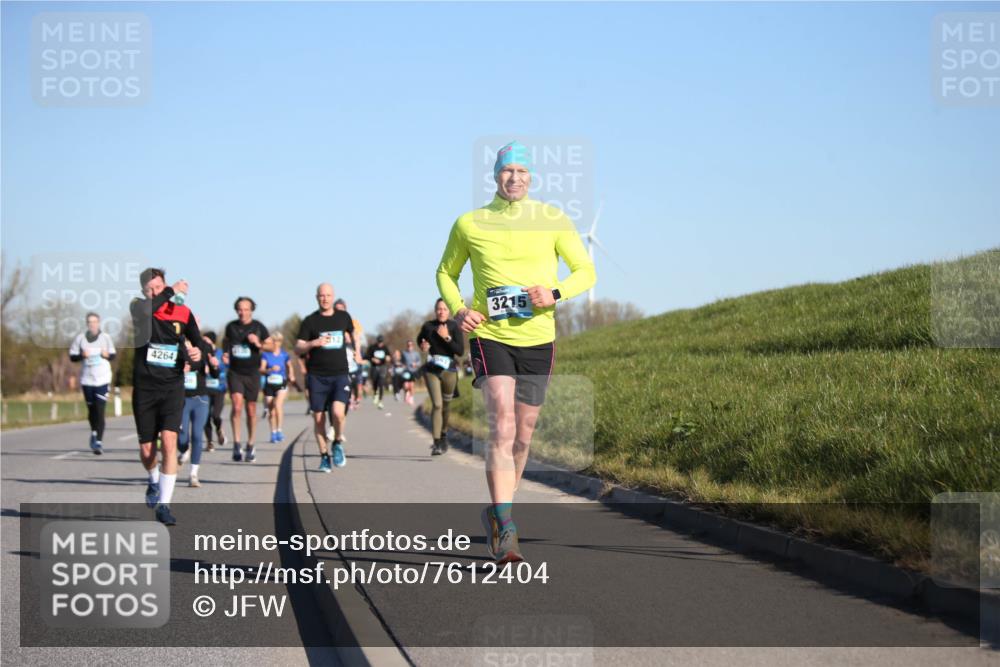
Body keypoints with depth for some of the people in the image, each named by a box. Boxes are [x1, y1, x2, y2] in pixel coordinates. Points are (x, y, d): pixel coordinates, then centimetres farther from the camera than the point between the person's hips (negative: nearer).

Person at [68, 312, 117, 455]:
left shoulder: (106, 338, 3)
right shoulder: (80, 338, 4)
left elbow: (113, 356, 11)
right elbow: (72, 356, 6)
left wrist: (107, 355, -11)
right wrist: (82, 355, -13)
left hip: (103, 379, -2)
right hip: (87, 379, 2)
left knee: (100, 411, -11)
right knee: (91, 410, 10)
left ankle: (99, 442, -13)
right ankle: (94, 432, 39)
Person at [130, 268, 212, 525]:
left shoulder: (182, 313, 2)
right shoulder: (138, 308, -1)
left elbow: (200, 343, 8)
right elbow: (145, 310, -26)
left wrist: (200, 351, -14)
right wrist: (171, 292, -25)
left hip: (172, 388, 0)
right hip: (144, 388, 1)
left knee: (169, 442, -18)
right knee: (146, 449, 6)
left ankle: (163, 505, -15)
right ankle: (154, 482, 41)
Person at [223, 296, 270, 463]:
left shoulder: (258, 327, 1)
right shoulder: (231, 327, 5)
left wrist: (258, 343, -15)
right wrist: (225, 354, 4)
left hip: (252, 373, 0)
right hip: (235, 372, 0)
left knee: (251, 411, 6)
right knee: (237, 405, -19)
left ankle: (250, 447, 19)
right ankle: (236, 444, -13)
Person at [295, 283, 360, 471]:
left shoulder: (343, 317, 7)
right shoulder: (310, 321, 0)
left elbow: (352, 332, 30)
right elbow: (297, 348, -5)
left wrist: (357, 352, 30)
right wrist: (313, 343, -21)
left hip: (340, 374, 0)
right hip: (317, 376, 0)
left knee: (338, 412, -19)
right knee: (319, 418, 2)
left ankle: (337, 444, 8)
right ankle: (324, 456, 16)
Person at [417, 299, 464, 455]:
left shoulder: (454, 327, -5)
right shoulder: (428, 326, 1)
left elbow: (461, 351, -11)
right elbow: (420, 339, 23)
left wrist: (447, 338, -20)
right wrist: (423, 346, 2)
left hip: (449, 370, 0)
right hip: (431, 370, 0)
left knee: (445, 405, 13)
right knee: (437, 405, -14)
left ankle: (443, 435, 39)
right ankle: (436, 443, -16)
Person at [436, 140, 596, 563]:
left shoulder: (553, 221, 2)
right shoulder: (469, 225, 1)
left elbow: (586, 271, 5)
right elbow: (446, 273, 16)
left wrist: (555, 293, -16)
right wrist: (458, 310, -4)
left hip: (537, 339, 2)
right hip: (489, 336, -2)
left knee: (522, 437, 10)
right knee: (502, 428, -19)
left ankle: (497, 513, 33)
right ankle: (505, 530, -22)